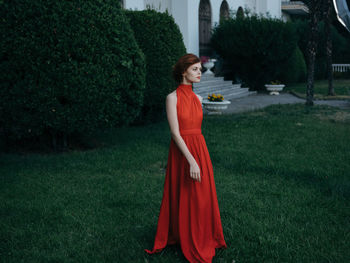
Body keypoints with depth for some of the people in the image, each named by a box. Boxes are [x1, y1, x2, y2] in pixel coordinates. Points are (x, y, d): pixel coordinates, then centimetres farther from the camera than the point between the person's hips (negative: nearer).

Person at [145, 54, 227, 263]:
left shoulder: (197, 99, 8)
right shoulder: (173, 98, -11)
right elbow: (175, 133, -16)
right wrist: (191, 161, -21)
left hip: (200, 149, 6)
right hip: (181, 153, -6)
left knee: (203, 196, 13)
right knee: (183, 197, 5)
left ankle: (204, 238, 30)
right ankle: (186, 240, 22)